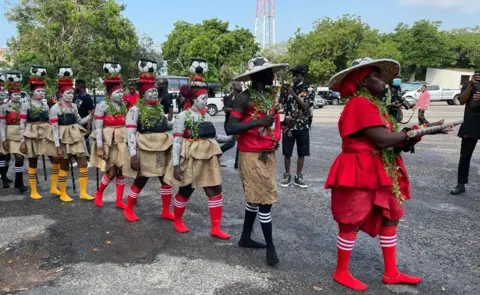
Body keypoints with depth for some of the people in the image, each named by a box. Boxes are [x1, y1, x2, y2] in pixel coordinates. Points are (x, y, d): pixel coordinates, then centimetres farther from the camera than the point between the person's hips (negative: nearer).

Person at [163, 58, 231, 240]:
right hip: (191, 159, -6)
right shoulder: (183, 116, -9)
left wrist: (230, 138, 0)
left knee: (216, 191, 3)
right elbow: (177, 141, -14)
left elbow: (212, 136, 13)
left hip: (208, 159, 6)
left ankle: (216, 228, 12)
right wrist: (176, 163, -20)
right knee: (185, 192, 9)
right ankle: (178, 221, 34)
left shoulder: (205, 115, 10)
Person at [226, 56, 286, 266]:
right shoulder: (244, 98, -14)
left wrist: (275, 140, 6)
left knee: (256, 197, 16)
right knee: (265, 199, -3)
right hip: (252, 156, -8)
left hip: (268, 154, 8)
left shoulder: (271, 95, 10)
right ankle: (270, 246, 12)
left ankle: (245, 238, 31)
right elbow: (230, 128, -21)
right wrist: (258, 122, -27)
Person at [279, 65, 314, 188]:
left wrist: (294, 94, -20)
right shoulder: (288, 88, 6)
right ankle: (287, 175, 18)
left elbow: (305, 106, -15)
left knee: (302, 153, 5)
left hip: (303, 126, -1)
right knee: (287, 153, 4)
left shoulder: (309, 90, -1)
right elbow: (280, 103, -1)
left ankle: (298, 177, 16)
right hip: (289, 125, 1)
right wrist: (282, 92, -16)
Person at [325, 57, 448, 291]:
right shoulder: (360, 104, -18)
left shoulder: (373, 103, 14)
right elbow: (381, 140, -24)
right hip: (359, 172, -10)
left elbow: (387, 137, 9)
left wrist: (407, 137, -8)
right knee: (352, 222, 2)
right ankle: (341, 272, 20)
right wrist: (420, 130, -15)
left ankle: (391, 273, 29)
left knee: (390, 217, 15)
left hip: (379, 171, 10)